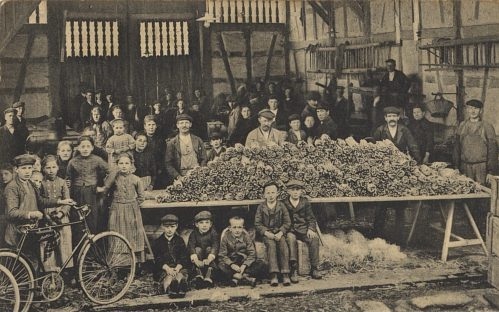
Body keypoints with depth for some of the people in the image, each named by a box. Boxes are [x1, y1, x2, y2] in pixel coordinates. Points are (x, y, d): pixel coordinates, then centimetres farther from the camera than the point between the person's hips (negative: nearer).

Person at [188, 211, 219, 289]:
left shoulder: (213, 233, -9)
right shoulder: (194, 234, -6)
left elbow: (215, 247, -24)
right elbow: (190, 247, -21)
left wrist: (209, 260, -42)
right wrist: (196, 260, -40)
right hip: (199, 256, 1)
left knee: (209, 249, -28)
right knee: (197, 249, -26)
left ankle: (208, 277, -44)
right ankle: (198, 274, -42)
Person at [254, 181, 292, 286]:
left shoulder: (281, 206, 6)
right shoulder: (261, 207, 5)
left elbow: (287, 222, 5)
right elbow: (257, 224, 2)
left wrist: (281, 233, -12)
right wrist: (266, 233, -14)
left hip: (279, 232, 1)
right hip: (266, 233, -1)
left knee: (283, 244, -30)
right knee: (271, 244, -32)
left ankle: (285, 275, -32)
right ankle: (273, 275, -38)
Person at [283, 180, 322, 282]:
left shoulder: (305, 202, 12)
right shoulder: (284, 203, 6)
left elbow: (311, 218, 11)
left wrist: (311, 229, -7)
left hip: (303, 229, 2)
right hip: (290, 230, -2)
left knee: (314, 238, -29)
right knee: (291, 239, -37)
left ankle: (314, 269, -23)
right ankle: (293, 270, -38)